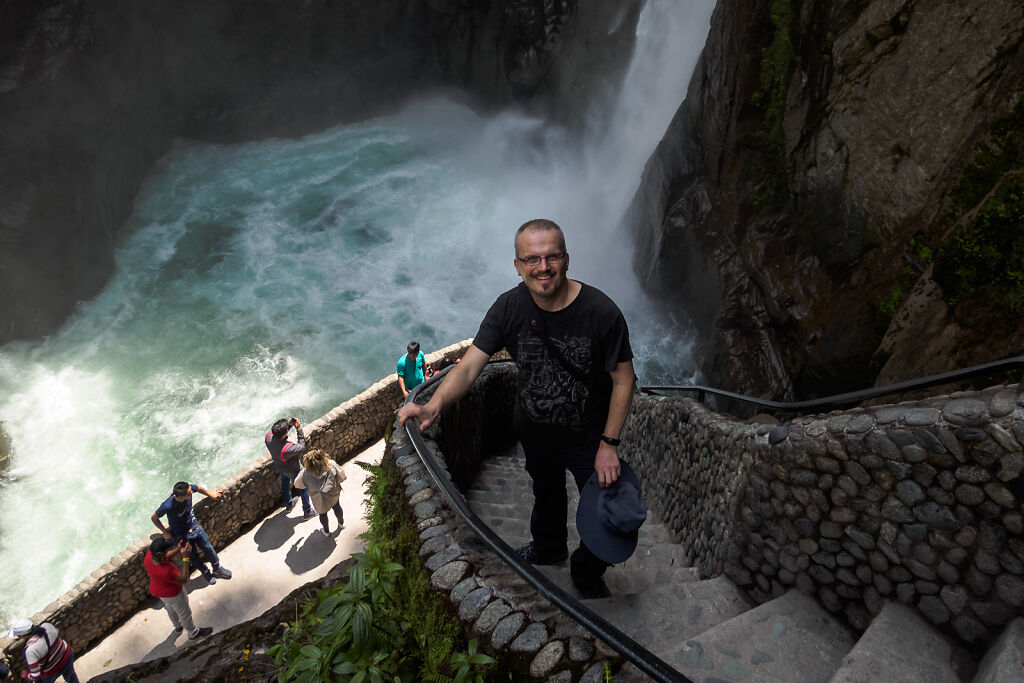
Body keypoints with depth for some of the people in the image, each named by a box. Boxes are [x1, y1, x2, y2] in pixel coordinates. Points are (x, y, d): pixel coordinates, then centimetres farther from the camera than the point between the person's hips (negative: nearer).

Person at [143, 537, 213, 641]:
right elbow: (183, 579, -29)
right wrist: (185, 557, -35)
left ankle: (178, 626, 63)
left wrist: (178, 549, -19)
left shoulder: (150, 554, -24)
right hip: (171, 594, -7)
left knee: (171, 609, 35)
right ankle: (193, 633, 47)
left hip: (157, 589, 7)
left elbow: (166, 557, -3)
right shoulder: (165, 571, -45)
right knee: (184, 613, 21)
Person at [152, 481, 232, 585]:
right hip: (182, 536, -4)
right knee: (193, 557, 16)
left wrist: (210, 494, 17)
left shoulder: (189, 489, -26)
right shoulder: (167, 506, -36)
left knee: (208, 549, 18)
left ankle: (217, 569, 44)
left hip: (195, 527, 4)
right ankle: (206, 573, 45)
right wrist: (165, 532, -10)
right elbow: (154, 518, -15)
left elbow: (199, 488, 0)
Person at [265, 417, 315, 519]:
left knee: (285, 484, 33)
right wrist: (299, 429, -31)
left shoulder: (268, 437, -29)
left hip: (279, 467, 6)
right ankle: (307, 512, 36)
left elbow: (277, 433, -5)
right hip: (292, 470, -6)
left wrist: (289, 424, -18)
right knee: (304, 488, 19)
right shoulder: (287, 448, -47)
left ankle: (288, 505, 59)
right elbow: (302, 447, -29)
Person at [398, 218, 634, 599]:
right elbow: (469, 366, -22)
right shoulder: (509, 308, -19)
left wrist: (609, 444, -18)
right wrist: (434, 406, -40)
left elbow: (623, 380, -18)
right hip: (534, 431, 3)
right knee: (546, 494, 30)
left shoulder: (601, 311, -28)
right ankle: (548, 549, 63)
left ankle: (586, 573, 44)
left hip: (588, 437, -3)